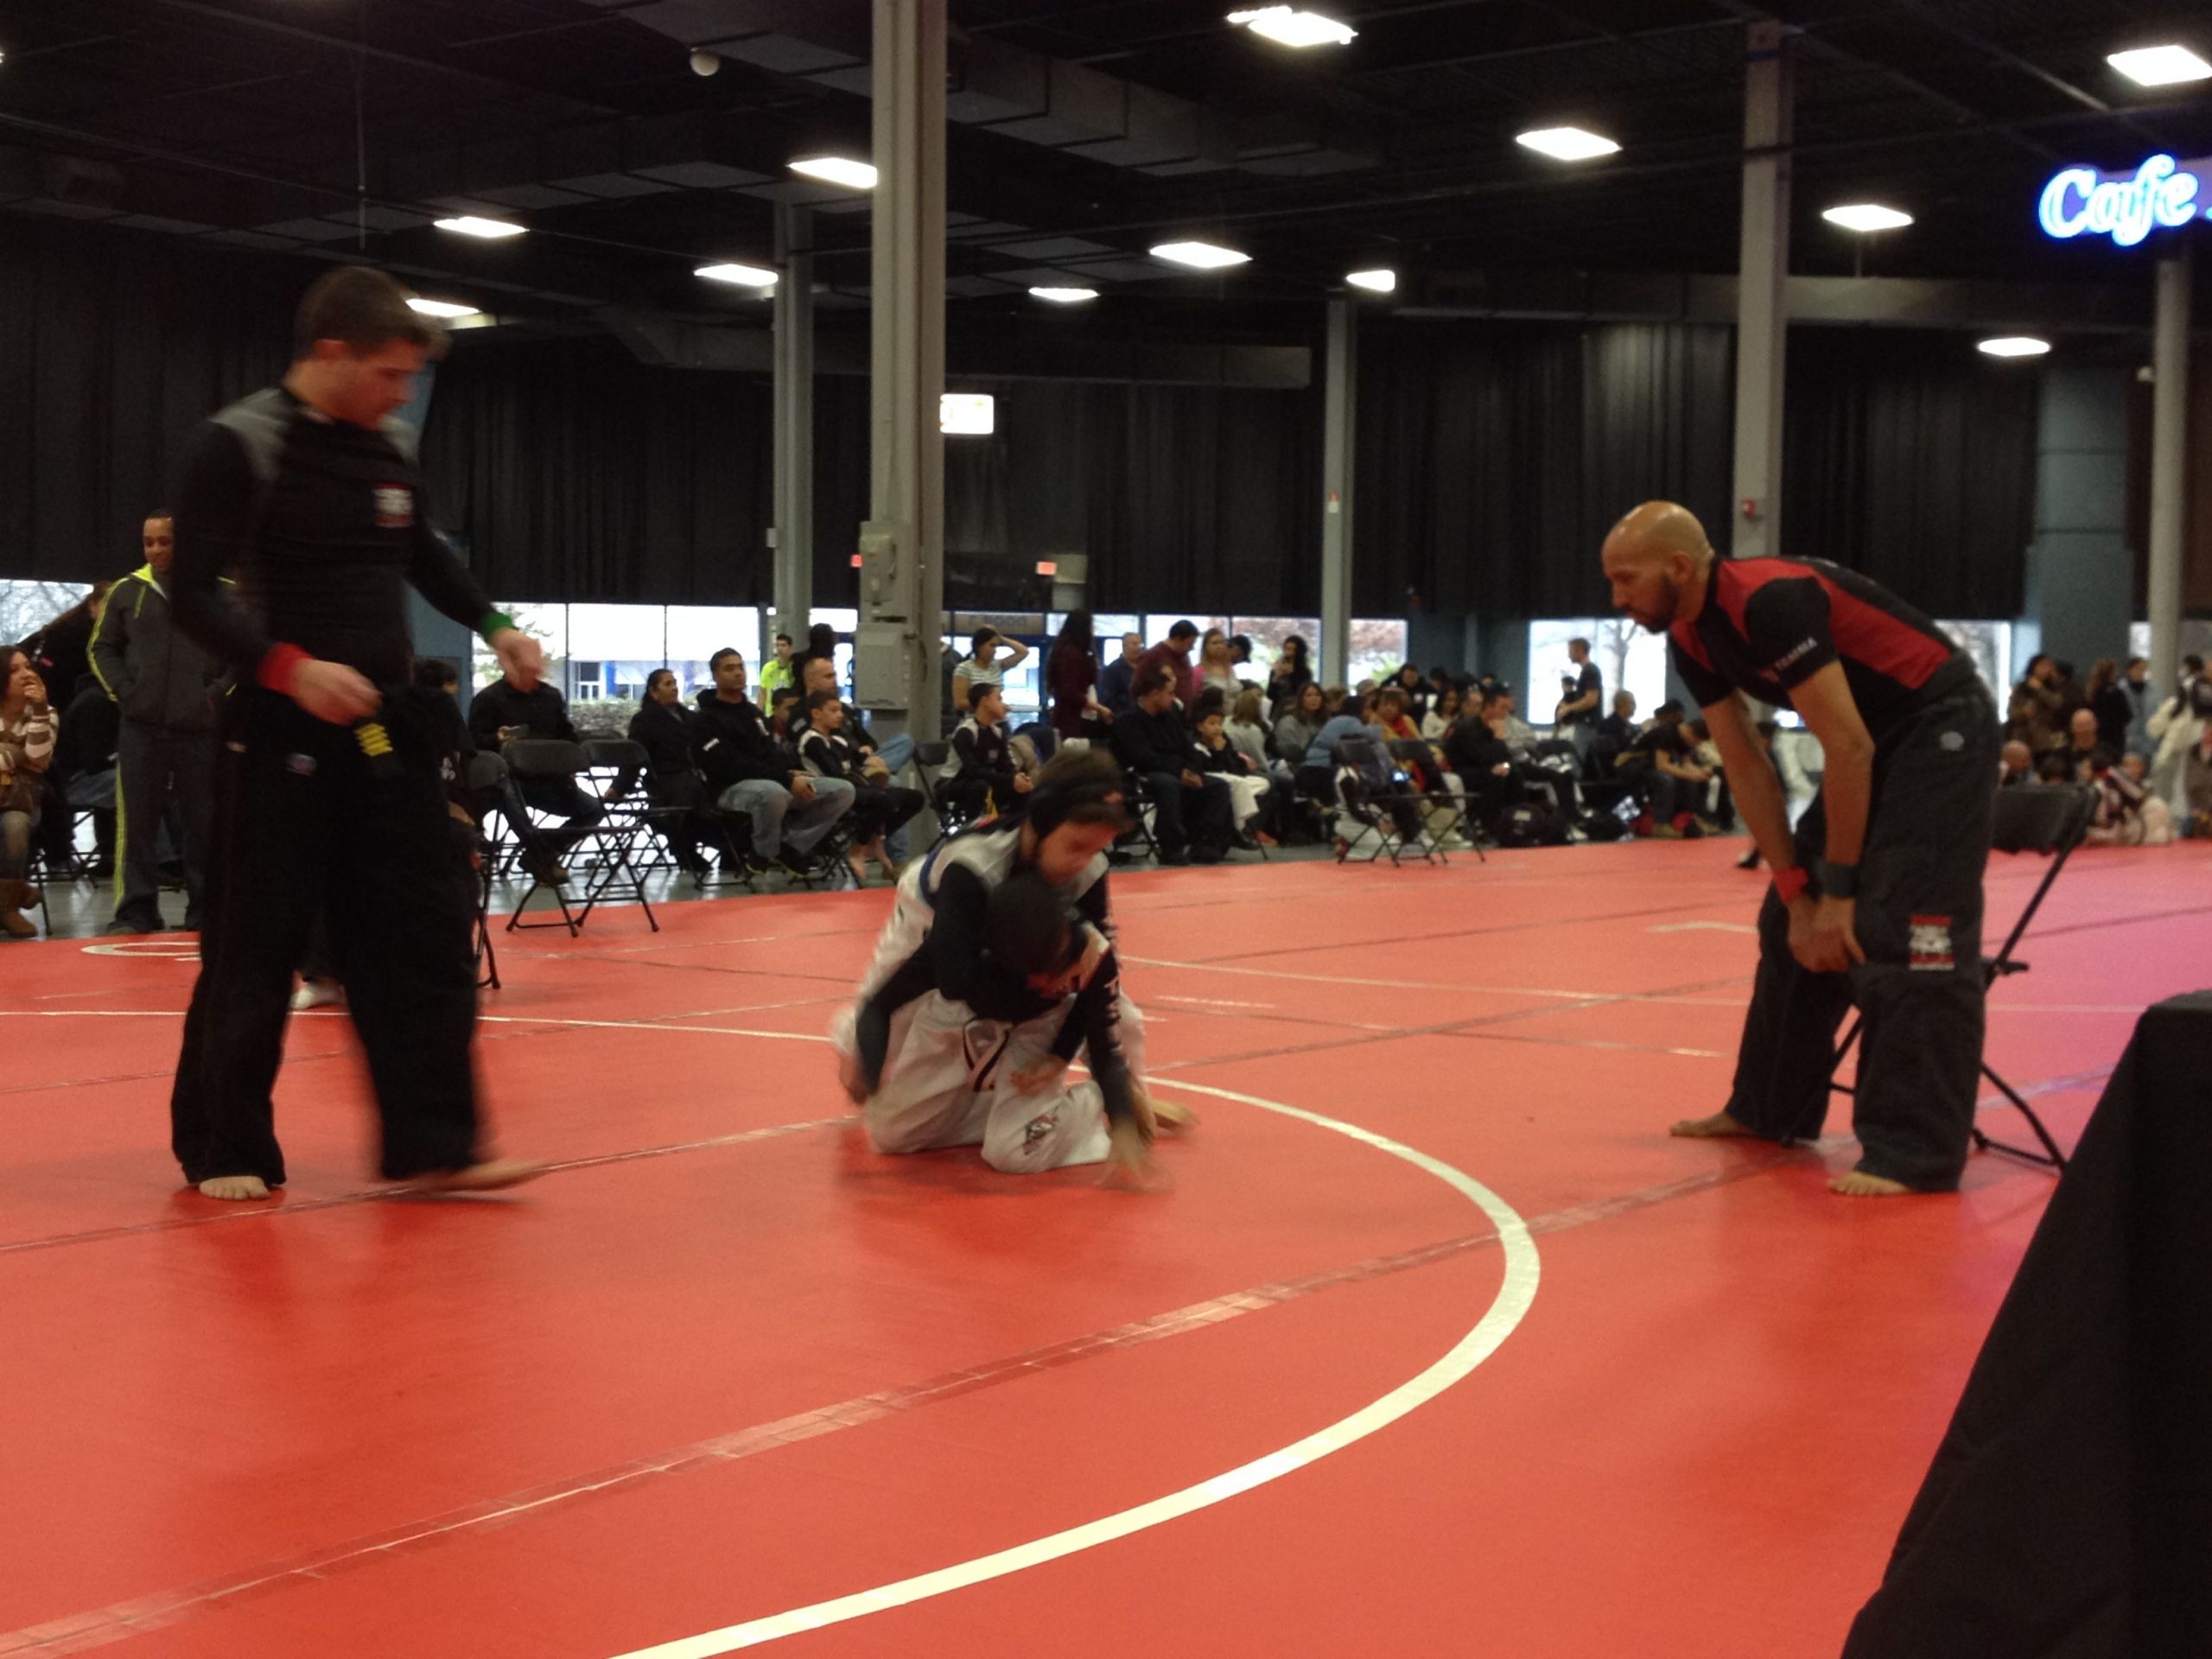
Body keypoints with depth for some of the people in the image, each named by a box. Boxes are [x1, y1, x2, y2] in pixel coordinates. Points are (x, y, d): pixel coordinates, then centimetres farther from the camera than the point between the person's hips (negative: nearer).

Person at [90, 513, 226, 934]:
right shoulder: (126, 591, 8)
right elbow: (102, 648, 15)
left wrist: (217, 695, -6)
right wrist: (122, 691, 0)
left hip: (200, 728, -2)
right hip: (141, 728, 2)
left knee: (203, 825, 5)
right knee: (136, 825, 1)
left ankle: (205, 912, 13)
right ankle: (135, 912, 6)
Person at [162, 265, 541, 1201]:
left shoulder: (390, 449, 8)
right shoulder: (238, 446, -11)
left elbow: (425, 560, 24)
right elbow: (192, 595, -15)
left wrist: (493, 629, 8)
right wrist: (288, 667, -29)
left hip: (384, 727, 6)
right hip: (282, 732, -6)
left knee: (425, 933, 2)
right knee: (254, 950, 1)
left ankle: (434, 1144, 7)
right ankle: (222, 1149, 16)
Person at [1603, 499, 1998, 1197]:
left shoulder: (1770, 602, -28)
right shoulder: (1692, 640, -1)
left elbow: (1848, 749, -26)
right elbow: (1746, 770, 3)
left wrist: (1837, 890, -19)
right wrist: (1798, 892, -1)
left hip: (1941, 725, -9)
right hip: (1871, 737, 9)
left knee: (1904, 936, -16)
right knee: (1791, 926, 11)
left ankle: (1914, 1153, -13)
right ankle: (1772, 1108, 23)